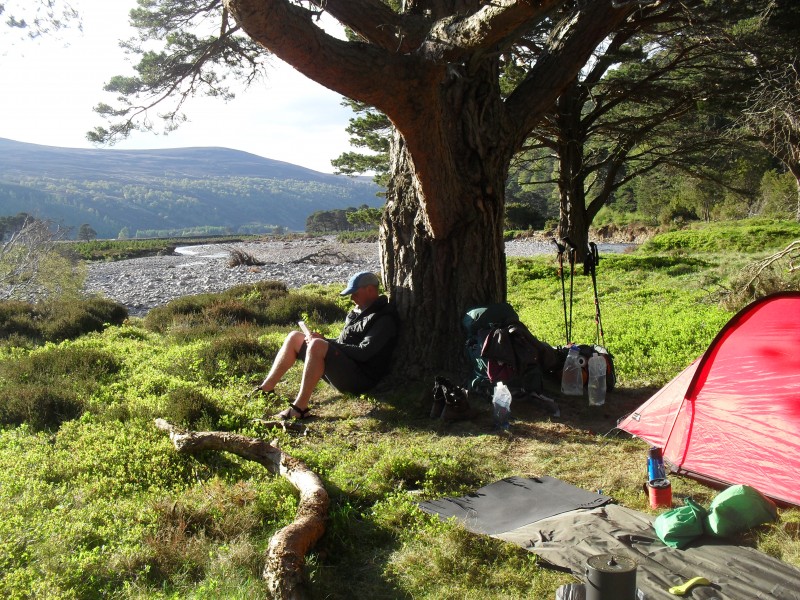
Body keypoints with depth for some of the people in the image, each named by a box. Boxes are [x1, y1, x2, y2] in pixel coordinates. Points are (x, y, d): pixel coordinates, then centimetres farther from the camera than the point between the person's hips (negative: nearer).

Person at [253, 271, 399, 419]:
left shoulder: (384, 318, -12)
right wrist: (323, 340, 1)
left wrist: (324, 342, -15)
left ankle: (299, 408, -30)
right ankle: (266, 388, 4)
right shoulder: (358, 312, 18)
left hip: (361, 378, -10)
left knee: (317, 346, -33)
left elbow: (364, 353, -21)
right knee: (295, 337, 6)